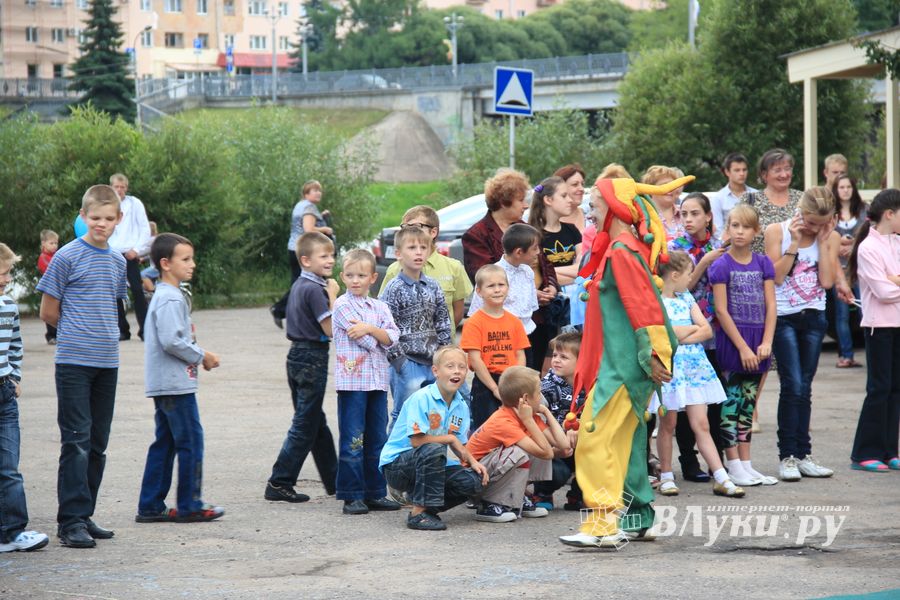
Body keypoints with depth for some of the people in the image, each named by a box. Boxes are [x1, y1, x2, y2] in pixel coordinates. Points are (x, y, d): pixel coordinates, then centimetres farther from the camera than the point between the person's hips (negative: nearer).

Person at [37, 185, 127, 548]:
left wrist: (101, 333, 12)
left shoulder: (118, 262, 11)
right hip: (73, 361, -6)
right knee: (76, 442, -8)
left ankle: (85, 515, 18)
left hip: (107, 362, 6)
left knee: (97, 444, 10)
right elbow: (48, 313, -3)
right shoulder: (68, 257, -7)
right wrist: (75, 333, 7)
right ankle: (71, 521, -7)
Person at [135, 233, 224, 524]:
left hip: (163, 386, 10)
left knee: (165, 443, 12)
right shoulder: (170, 299, -16)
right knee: (191, 441, -3)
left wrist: (199, 355, 11)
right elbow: (171, 341, -24)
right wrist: (201, 356, -12)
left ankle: (150, 507, 14)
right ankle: (190, 506, 2)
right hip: (176, 384, -10)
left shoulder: (163, 296, 17)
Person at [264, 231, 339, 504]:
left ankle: (333, 480, 27)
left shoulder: (298, 285, 11)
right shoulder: (314, 289, -18)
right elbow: (330, 329, -19)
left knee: (317, 423, 16)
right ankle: (279, 483, -3)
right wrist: (333, 296, -14)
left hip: (297, 355, 10)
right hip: (313, 358, -10)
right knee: (305, 427, -3)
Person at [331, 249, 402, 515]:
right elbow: (368, 343, -13)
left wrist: (370, 329, -14)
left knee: (378, 439, 10)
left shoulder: (379, 307, 13)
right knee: (352, 440, -4)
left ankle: (375, 493, 17)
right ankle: (352, 496, 0)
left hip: (378, 380, 6)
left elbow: (392, 338, -1)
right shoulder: (342, 305, -5)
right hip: (352, 380, -6)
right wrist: (379, 336, 2)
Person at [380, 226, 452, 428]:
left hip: (434, 360, 6)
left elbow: (443, 322, 14)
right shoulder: (394, 288, -7)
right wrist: (398, 358, -13)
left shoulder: (433, 287, 9)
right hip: (407, 361, -6)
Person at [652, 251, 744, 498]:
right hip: (669, 367, -5)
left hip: (695, 366, 5)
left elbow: (707, 330, 6)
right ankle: (666, 476, 17)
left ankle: (721, 479, -4)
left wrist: (682, 336, -10)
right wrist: (694, 328, -5)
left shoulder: (687, 298, 13)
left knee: (701, 425, 2)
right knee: (667, 424, 5)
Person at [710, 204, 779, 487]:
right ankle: (733, 466, 1)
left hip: (757, 343, 5)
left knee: (748, 403, 10)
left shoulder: (763, 263, 7)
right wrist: (743, 347, -13)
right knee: (731, 401, -2)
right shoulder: (721, 265, -6)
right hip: (731, 340, -5)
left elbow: (770, 306, 4)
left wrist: (766, 343, -7)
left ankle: (746, 464, 14)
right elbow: (721, 310, -9)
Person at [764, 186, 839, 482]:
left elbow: (827, 281, -8)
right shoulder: (777, 231, -5)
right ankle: (787, 457, -7)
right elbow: (776, 277, -12)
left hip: (814, 318, 3)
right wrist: (795, 243, -15)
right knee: (793, 386, -11)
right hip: (784, 317, -3)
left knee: (804, 388, 8)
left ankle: (802, 455, 13)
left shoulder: (830, 237, 2)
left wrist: (823, 242, -9)